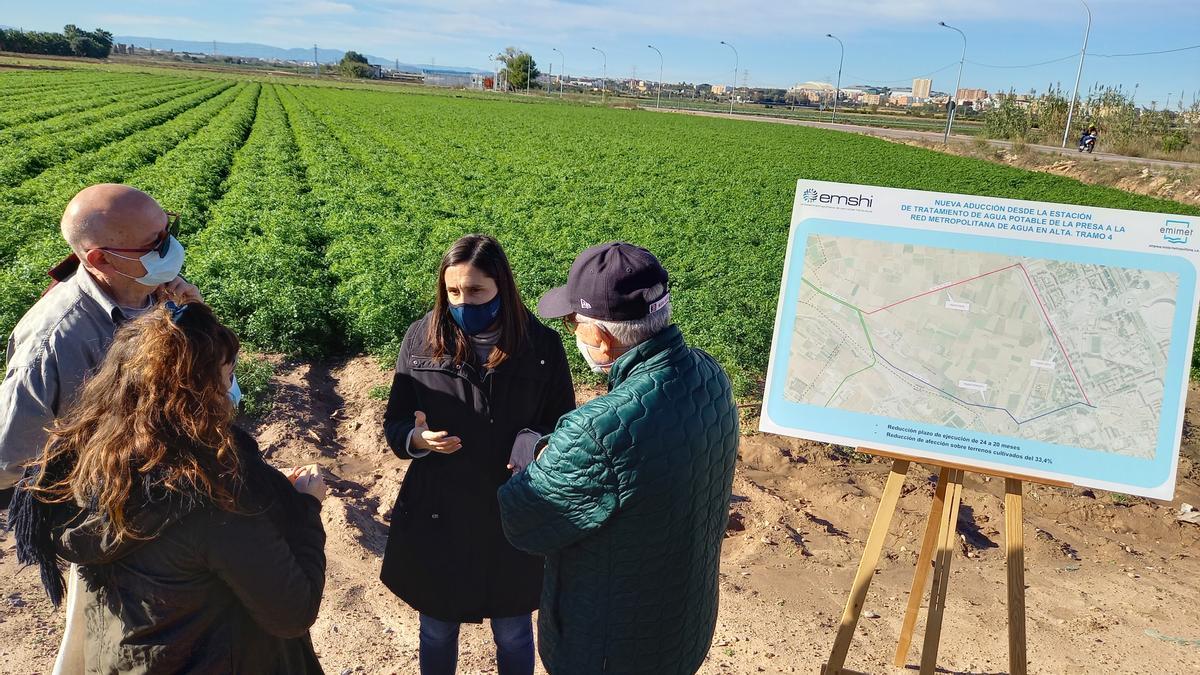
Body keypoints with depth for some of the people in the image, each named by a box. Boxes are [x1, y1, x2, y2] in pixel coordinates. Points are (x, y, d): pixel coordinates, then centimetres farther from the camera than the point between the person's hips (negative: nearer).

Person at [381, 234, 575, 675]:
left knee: (513, 636, 19)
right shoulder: (422, 339, -8)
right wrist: (418, 438, -22)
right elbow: (394, 425, 0)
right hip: (437, 515, 1)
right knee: (437, 633, 22)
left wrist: (536, 440, -24)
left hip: (514, 518, -1)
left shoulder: (542, 346, -11)